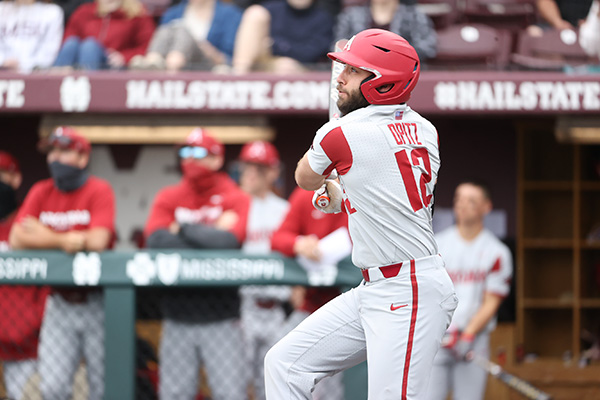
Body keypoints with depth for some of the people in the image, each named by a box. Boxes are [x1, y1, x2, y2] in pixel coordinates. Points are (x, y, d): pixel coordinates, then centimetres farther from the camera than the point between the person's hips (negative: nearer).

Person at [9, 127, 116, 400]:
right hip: (60, 303, 3)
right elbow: (17, 240, -5)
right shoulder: (41, 193, 6)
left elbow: (97, 242, -20)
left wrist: (43, 235, -9)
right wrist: (66, 241, -14)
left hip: (95, 302, -3)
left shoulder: (99, 191, -6)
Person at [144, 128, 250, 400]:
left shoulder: (236, 200, 1)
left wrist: (182, 230, -6)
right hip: (178, 318, 3)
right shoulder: (168, 199, 9)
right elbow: (155, 241, -8)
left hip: (221, 319, -3)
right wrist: (210, 235, -9)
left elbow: (229, 241, -17)